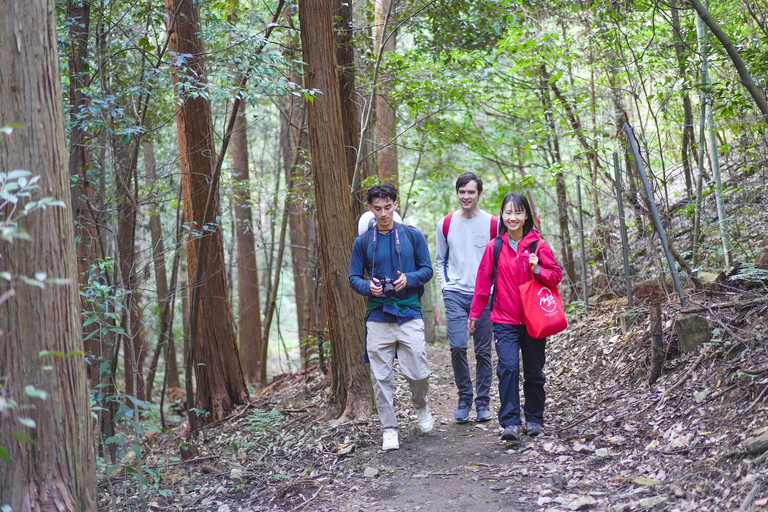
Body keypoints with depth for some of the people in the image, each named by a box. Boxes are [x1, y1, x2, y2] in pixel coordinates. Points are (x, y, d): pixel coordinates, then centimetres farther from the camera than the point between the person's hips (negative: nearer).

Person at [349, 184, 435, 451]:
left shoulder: (413, 235, 4)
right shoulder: (363, 242, 6)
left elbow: (427, 270, 6)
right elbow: (354, 277, 9)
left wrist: (409, 279, -14)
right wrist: (368, 287, -13)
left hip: (409, 314, -1)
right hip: (378, 317, 1)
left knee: (418, 373, -3)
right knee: (381, 377, 2)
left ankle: (422, 407, 28)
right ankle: (389, 429, 13)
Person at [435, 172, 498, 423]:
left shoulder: (492, 224, 3)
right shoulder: (446, 224, 8)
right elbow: (440, 260, 16)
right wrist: (444, 285, 2)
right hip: (455, 294, 1)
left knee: (483, 350, 3)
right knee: (457, 346, -11)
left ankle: (483, 402, 14)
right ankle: (464, 398, 7)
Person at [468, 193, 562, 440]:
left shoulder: (538, 245, 0)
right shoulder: (494, 247, 2)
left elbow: (556, 275, 4)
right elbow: (483, 282, 9)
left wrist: (538, 270, -16)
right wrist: (474, 313, 12)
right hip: (504, 320, -1)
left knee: (534, 371, 10)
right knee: (508, 368, -15)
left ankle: (534, 419, 25)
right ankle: (510, 423, -12)